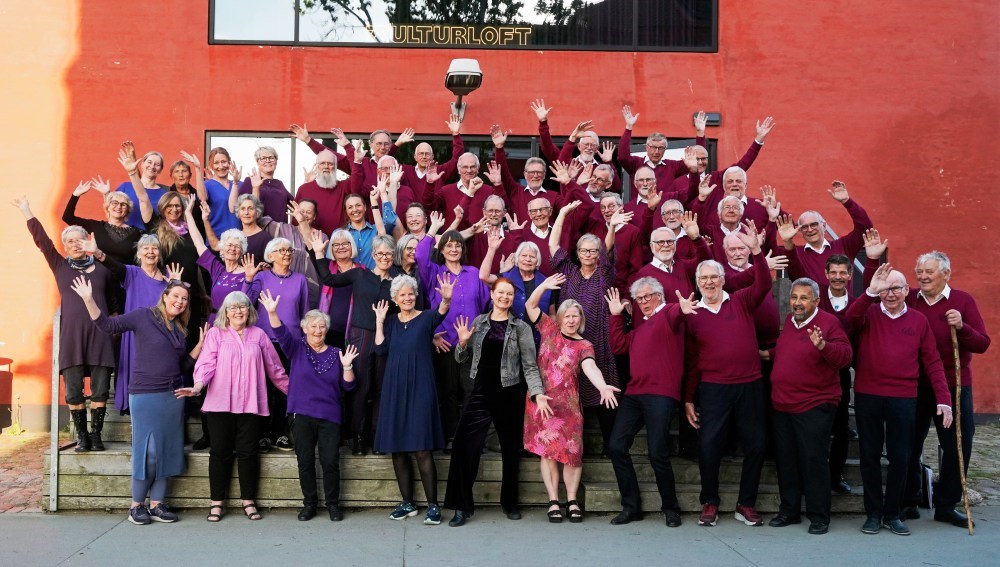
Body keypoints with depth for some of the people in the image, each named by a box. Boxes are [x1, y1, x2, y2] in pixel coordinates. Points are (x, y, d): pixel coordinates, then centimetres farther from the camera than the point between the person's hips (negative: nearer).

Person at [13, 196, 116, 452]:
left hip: (99, 335, 0)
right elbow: (41, 240, 6)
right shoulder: (59, 266, 12)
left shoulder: (102, 270, 13)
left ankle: (96, 435, 6)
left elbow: (112, 305, 19)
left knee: (100, 389, -4)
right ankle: (82, 436, 7)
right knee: (73, 390, -3)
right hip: (71, 335, 0)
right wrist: (27, 212, 2)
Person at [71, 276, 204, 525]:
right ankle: (136, 506, 9)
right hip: (145, 394, -6)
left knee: (167, 451, 6)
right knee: (147, 451, -5)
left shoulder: (179, 329, 14)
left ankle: (156, 505, 15)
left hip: (174, 396, 6)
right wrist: (88, 300, -18)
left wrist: (200, 344, 7)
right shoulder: (143, 316, -2)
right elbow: (109, 325, -9)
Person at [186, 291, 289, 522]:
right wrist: (197, 386, -22)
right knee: (220, 451, 3)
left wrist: (291, 390, 17)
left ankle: (248, 501, 13)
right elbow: (206, 364, -5)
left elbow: (274, 367, 16)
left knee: (248, 451, 3)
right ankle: (217, 502, 10)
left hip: (250, 403, 1)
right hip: (220, 402, -1)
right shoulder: (215, 334, 6)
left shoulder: (258, 335, 11)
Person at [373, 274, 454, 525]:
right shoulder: (390, 321, 12)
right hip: (394, 390, 4)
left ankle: (433, 506, -4)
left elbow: (441, 312, -23)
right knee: (397, 449, 6)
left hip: (420, 389, -4)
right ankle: (408, 503, 18)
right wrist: (379, 321, -3)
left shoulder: (426, 318, 0)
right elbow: (380, 349, 1)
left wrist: (447, 299, -44)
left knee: (422, 449, -9)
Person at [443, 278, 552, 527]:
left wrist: (538, 393, -16)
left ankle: (509, 503, 26)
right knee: (464, 447, -9)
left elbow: (530, 365, -3)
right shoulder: (478, 322, 8)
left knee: (511, 449, 9)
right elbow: (461, 358, 14)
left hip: (510, 394, -1)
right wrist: (463, 342, -7)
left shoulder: (520, 327, 1)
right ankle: (462, 506, 1)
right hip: (481, 393, 1)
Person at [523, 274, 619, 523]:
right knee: (547, 450, -1)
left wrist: (603, 387, -35)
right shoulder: (550, 329, 9)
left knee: (571, 451, -3)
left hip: (568, 403, 0)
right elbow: (530, 305, 7)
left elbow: (590, 367, -15)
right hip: (541, 399, 0)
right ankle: (553, 501, 1)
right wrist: (544, 286, -8)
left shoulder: (584, 345, 4)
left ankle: (572, 501, 5)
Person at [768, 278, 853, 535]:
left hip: (814, 407, -7)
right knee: (786, 460, 12)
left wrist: (823, 345, -35)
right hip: (781, 405, 7)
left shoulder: (829, 322, -8)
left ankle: (819, 516, 6)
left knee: (814, 460, -5)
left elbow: (845, 356, -19)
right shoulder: (787, 321, 13)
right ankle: (789, 510, 24)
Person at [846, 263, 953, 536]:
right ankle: (873, 513, 19)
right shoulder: (869, 313, 2)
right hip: (867, 396, 0)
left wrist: (943, 399, -4)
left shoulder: (918, 320, 5)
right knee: (870, 456, 7)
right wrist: (871, 292, -34)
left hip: (904, 399, 0)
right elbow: (851, 319, -21)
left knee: (900, 458, 6)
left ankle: (892, 514, 19)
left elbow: (932, 362, 3)